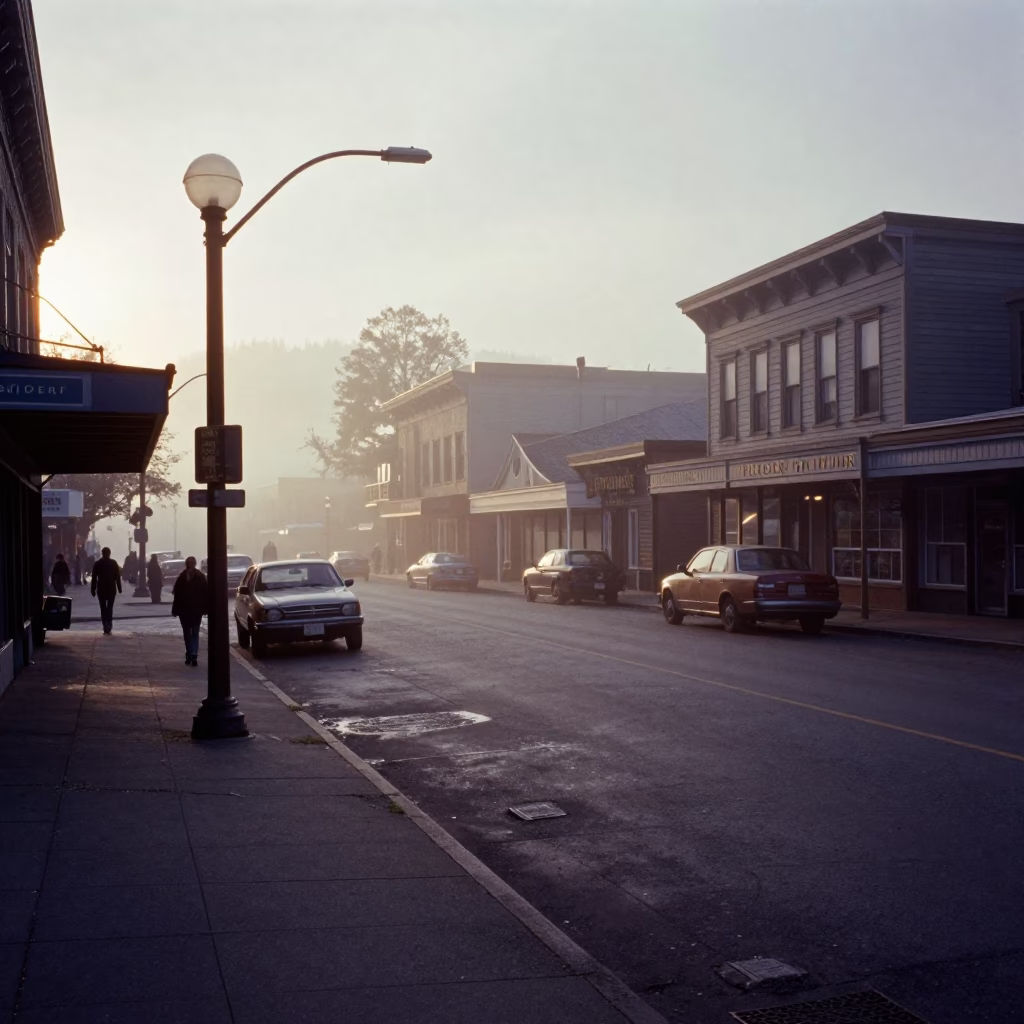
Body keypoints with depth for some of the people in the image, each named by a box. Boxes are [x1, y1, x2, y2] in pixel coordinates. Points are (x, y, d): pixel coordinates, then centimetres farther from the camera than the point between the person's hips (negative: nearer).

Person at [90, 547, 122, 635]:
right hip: (111, 589, 0)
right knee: (110, 607, 2)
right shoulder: (113, 563, -1)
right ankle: (109, 627, -13)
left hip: (101, 589, 0)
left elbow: (94, 577, -1)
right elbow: (117, 577, -1)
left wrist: (93, 589, 2)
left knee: (103, 608, 5)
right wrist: (119, 588, 4)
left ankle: (106, 627, -2)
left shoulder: (97, 563, 0)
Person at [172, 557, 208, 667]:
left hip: (184, 609, -1)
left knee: (187, 633, 6)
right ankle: (194, 654, 1)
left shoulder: (181, 577, -6)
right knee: (195, 633, 9)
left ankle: (189, 655, 4)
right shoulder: (201, 576, -3)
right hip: (197, 609, 1)